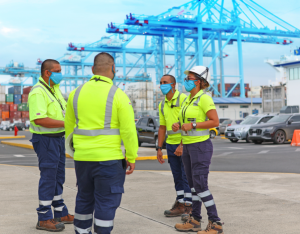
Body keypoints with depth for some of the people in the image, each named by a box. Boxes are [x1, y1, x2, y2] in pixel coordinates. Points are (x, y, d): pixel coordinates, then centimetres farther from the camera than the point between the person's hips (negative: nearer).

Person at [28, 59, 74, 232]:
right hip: (45, 139, -9)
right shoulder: (38, 92, -18)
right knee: (48, 177, -4)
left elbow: (62, 110, 24)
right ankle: (44, 219, 6)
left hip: (58, 138, 9)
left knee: (58, 177, 15)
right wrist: (66, 124, -26)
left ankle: (61, 214, 25)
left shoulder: (55, 88, 13)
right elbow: (39, 119, -27)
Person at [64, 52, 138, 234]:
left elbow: (69, 128, 13)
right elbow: (129, 131, -11)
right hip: (109, 158, -5)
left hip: (82, 158, 5)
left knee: (84, 199, 20)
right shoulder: (118, 95, -9)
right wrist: (131, 158, -2)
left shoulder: (77, 93, 5)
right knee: (107, 202, 4)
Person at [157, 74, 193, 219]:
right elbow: (162, 127, 17)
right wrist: (159, 148, 13)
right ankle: (180, 205, 19)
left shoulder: (183, 99, -10)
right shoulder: (162, 105, 12)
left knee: (187, 176, -4)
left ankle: (189, 207, 3)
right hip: (171, 144, 7)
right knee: (177, 177, 11)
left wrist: (182, 145, -21)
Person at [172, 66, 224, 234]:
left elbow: (215, 122, -18)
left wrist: (192, 125, -23)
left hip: (201, 146, -9)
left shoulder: (204, 98, -13)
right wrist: (178, 125, 1)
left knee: (200, 186, -10)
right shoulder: (188, 100, 13)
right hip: (188, 146, 9)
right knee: (193, 185, 11)